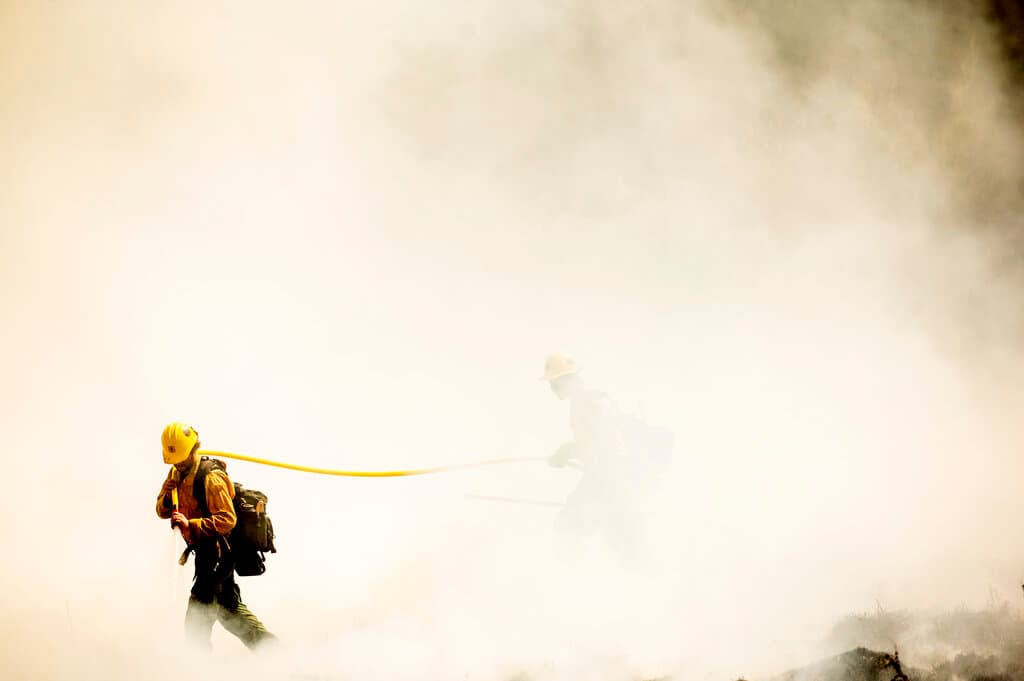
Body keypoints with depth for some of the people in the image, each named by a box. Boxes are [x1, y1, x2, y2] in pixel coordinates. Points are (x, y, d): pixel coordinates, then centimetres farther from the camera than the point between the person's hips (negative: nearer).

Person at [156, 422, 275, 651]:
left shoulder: (210, 478, -21)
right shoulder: (178, 475, 6)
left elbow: (227, 519, -26)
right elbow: (162, 510, 6)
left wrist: (190, 524, -34)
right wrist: (168, 498, -16)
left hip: (218, 552, -10)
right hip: (205, 552, 10)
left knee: (199, 614, -15)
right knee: (228, 608, 20)